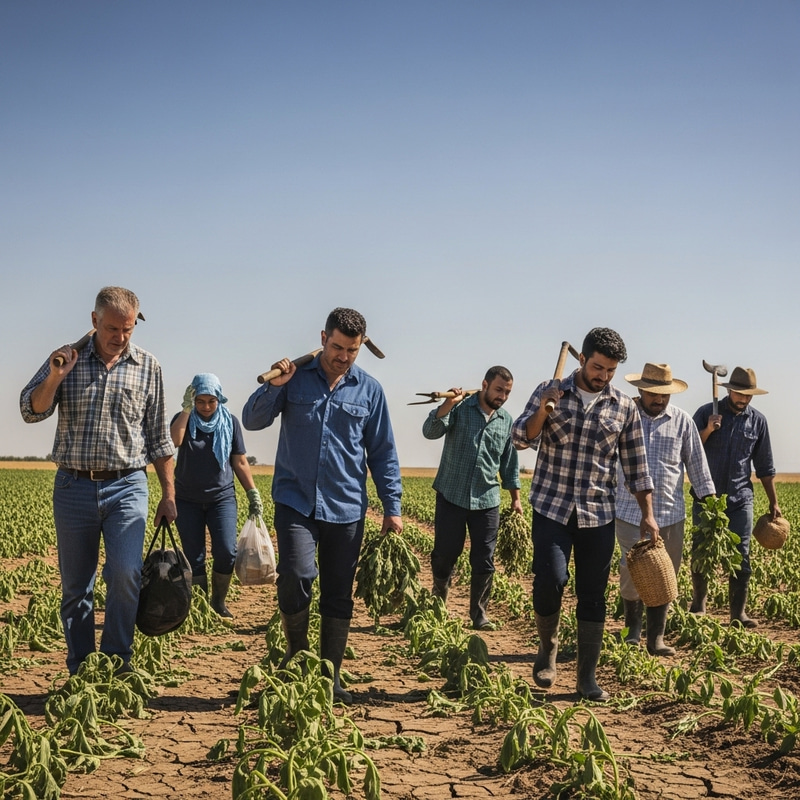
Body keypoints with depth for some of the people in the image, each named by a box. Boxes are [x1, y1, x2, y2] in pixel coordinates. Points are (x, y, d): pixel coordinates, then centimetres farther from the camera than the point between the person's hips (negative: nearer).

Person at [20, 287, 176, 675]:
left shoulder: (147, 366, 5)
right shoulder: (66, 358, 5)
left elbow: (159, 436, 9)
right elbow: (31, 411, -1)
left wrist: (168, 493, 8)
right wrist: (54, 377, -18)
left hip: (126, 486, -1)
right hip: (74, 486, 1)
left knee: (125, 574, -16)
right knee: (75, 585, 5)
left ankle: (117, 664, 0)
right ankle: (80, 673, 16)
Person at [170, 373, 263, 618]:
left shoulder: (230, 422, 2)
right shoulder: (184, 419, 0)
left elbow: (240, 462, 6)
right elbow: (174, 440, -23)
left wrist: (253, 493, 0)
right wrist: (187, 408, -22)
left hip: (222, 498, 0)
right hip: (188, 500, 0)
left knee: (226, 551, -14)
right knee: (194, 559, 0)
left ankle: (219, 603, 5)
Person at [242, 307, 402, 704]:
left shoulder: (369, 390, 5)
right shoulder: (295, 376, 2)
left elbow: (382, 452, 8)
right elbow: (252, 421, 1)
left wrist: (392, 506, 4)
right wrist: (273, 386, -16)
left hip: (346, 507, 2)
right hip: (296, 501, -2)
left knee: (338, 595, 7)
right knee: (296, 575, -19)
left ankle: (331, 676, 20)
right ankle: (296, 653, 7)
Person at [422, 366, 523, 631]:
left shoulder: (507, 421, 8)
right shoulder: (459, 408, -4)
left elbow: (510, 464, 14)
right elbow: (430, 431, -19)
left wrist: (515, 498, 12)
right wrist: (448, 404, -32)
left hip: (487, 501, 3)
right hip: (452, 496, -3)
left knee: (484, 562, 3)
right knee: (445, 554, 6)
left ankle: (479, 615, 13)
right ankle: (438, 602, 28)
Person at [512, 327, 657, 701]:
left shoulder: (624, 407, 4)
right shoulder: (549, 392, 1)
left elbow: (636, 466, 8)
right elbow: (521, 438, -2)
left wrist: (648, 515, 2)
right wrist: (542, 411, -19)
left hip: (598, 514, 2)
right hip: (552, 507, -2)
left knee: (593, 596, 3)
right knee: (551, 579, -18)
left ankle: (587, 677, 15)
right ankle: (547, 647, 10)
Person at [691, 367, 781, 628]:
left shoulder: (758, 420, 4)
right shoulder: (706, 413, -3)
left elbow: (764, 467, 10)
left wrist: (774, 503, 9)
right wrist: (707, 431, -20)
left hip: (740, 499, 1)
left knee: (741, 556, -2)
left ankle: (738, 612, 6)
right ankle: (698, 605, 22)